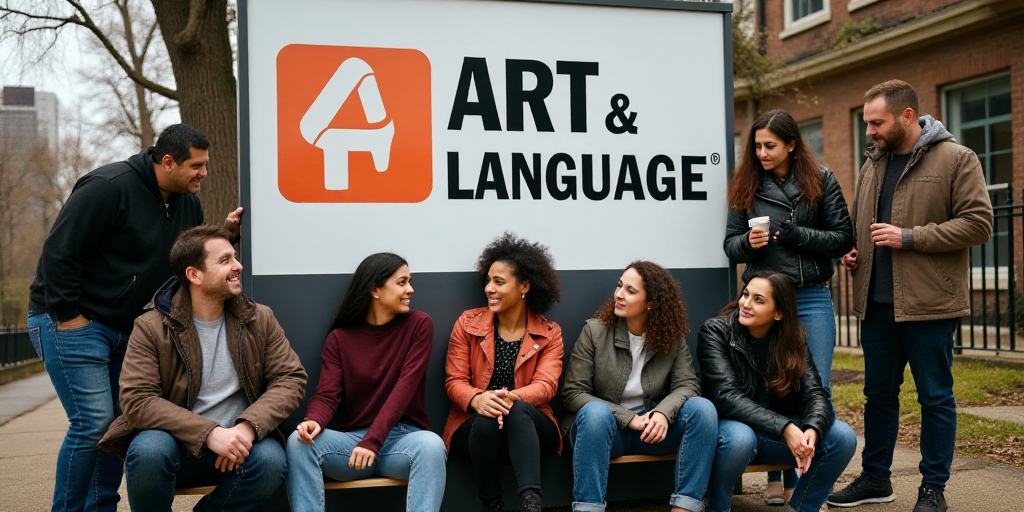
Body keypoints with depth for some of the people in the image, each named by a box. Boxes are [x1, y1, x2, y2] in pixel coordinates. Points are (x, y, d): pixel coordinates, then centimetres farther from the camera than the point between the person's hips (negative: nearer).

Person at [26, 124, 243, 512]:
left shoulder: (187, 202, 5)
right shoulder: (110, 187, -20)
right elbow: (59, 250, -21)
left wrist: (225, 232, -3)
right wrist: (67, 315, -19)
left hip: (124, 326, 8)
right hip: (70, 320, -8)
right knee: (93, 421, -12)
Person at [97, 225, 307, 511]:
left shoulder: (260, 320, 3)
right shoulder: (151, 328, -6)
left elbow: (291, 378, -3)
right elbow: (137, 399, -15)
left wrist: (249, 426, -21)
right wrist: (209, 433, -26)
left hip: (236, 444, 2)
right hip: (176, 444, -2)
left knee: (270, 460, -30)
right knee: (148, 450, -35)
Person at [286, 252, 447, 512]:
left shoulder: (419, 324, -1)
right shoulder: (339, 337, 5)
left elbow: (406, 386, -11)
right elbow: (327, 395, -4)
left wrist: (373, 441, -22)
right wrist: (314, 421, -30)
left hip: (403, 439, -2)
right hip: (352, 438, 2)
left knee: (431, 444, -36)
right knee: (299, 441, -26)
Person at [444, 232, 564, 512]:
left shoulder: (549, 333, 3)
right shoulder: (468, 323, 3)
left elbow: (545, 385, -11)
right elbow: (454, 381, -3)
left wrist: (511, 398, -34)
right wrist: (477, 399, -28)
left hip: (529, 427, 0)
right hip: (475, 426, 1)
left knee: (517, 411, -36)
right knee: (487, 420, -36)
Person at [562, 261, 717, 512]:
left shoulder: (672, 338, 0)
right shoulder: (595, 331, -7)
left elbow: (686, 385, -9)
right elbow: (573, 393, -10)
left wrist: (663, 413, -31)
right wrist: (628, 419, -17)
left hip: (651, 428, 3)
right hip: (603, 427, -2)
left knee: (703, 408, -22)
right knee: (596, 411, -37)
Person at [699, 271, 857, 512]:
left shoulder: (793, 340, 0)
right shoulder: (714, 332, -12)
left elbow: (815, 393, -10)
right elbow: (727, 397, -23)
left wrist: (812, 430, -33)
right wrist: (786, 428, -33)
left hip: (783, 433, 4)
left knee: (843, 437, -17)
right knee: (740, 438, -38)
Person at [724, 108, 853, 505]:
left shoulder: (821, 181, 2)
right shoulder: (746, 186, 6)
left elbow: (844, 238, 1)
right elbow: (730, 244, 8)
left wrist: (801, 236, -14)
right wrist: (748, 242, -14)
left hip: (812, 298, -1)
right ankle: (775, 477, 17)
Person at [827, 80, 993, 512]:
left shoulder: (956, 159, -6)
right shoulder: (873, 163, 14)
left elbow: (978, 223, -13)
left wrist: (909, 237, -17)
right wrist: (852, 253, 7)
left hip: (929, 303, -6)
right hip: (876, 302, 6)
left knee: (936, 398, 4)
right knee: (878, 393, 14)